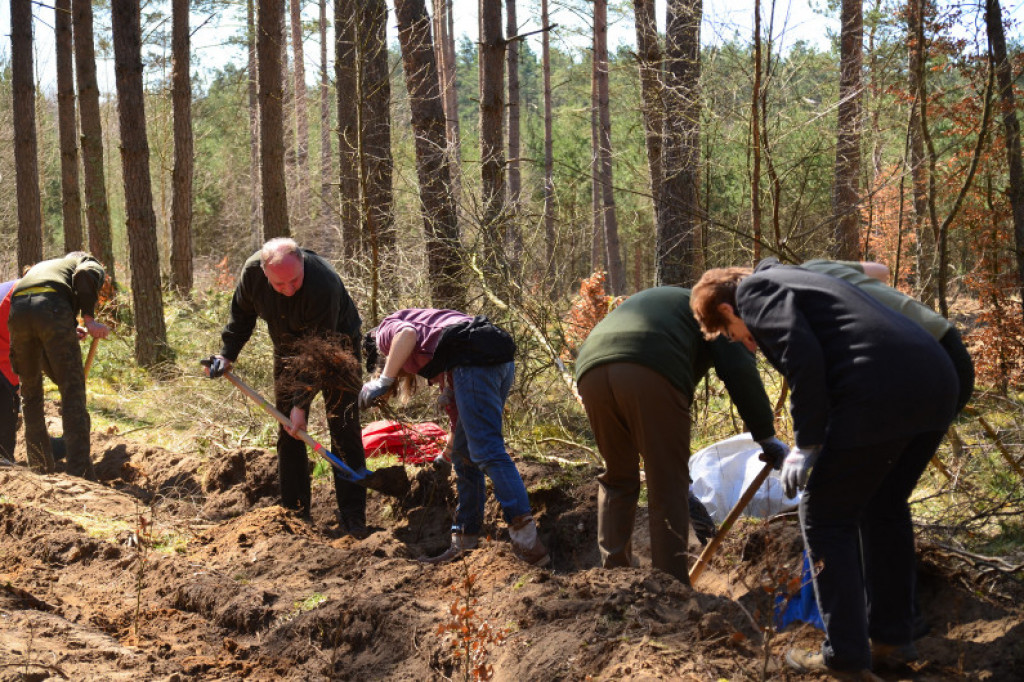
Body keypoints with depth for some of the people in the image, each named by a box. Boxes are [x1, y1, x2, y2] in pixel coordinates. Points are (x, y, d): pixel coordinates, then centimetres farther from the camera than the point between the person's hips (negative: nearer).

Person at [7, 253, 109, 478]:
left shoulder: (39, 267, 44)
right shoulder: (92, 265, 29)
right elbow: (85, 274, 1)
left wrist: (70, 330, 29)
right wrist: (89, 319, -2)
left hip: (17, 310, 5)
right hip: (53, 310, -5)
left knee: (31, 392, 19)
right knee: (72, 391, 0)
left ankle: (40, 467, 20)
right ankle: (80, 471, -8)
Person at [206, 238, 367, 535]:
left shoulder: (323, 285, -39)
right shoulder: (252, 271, -24)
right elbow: (242, 315, 0)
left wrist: (301, 404, -32)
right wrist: (227, 355, -7)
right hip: (289, 349, 5)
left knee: (344, 430, -11)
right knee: (288, 433, 4)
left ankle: (352, 517, -7)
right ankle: (294, 511, 12)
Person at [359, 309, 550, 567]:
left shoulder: (386, 330, 15)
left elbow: (407, 333, -11)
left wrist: (383, 381, -5)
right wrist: (450, 449, 49)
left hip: (474, 358, -9)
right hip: (502, 361, 10)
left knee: (487, 452, -13)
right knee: (464, 456, 17)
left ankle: (528, 540, -22)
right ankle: (465, 543, 19)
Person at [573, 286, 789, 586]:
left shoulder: (644, 300, 43)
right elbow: (740, 372, 7)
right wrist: (767, 437, 12)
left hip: (590, 371, 6)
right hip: (651, 375, -6)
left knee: (617, 480, 22)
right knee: (668, 486, 4)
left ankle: (613, 572, 22)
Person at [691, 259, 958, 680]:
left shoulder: (755, 291, 5)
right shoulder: (791, 280, 32)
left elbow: (803, 358, -11)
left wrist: (807, 444, -7)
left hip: (880, 396, -9)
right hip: (938, 383, 9)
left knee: (826, 518, 5)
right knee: (885, 508, 25)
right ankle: (891, 639, 33)